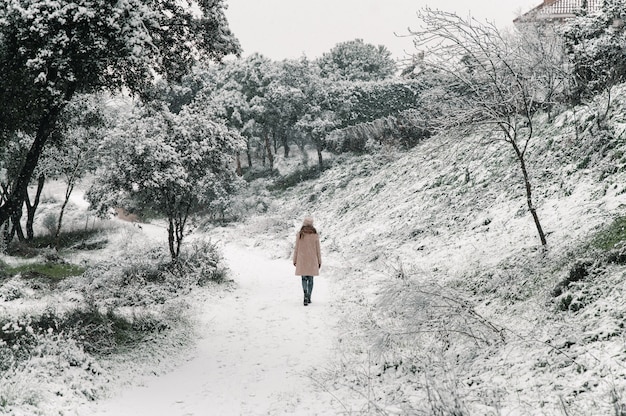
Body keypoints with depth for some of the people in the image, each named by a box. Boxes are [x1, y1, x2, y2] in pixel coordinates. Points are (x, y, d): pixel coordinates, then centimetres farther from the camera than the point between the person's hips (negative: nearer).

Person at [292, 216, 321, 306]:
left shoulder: (299, 235, -6)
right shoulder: (315, 235, -5)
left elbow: (296, 248, -2)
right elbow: (318, 249, -1)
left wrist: (294, 260, 8)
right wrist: (319, 261, 9)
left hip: (302, 260, 0)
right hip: (312, 260, 1)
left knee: (304, 278, 6)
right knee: (310, 279, 10)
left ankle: (306, 294, -17)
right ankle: (308, 298, 12)